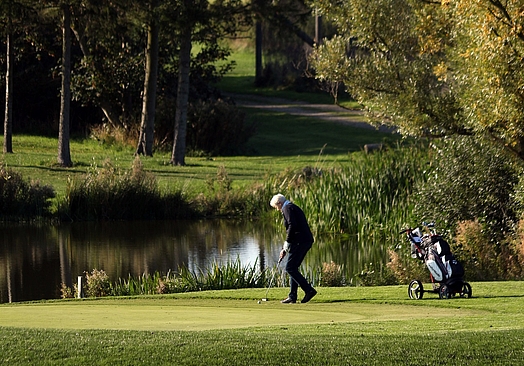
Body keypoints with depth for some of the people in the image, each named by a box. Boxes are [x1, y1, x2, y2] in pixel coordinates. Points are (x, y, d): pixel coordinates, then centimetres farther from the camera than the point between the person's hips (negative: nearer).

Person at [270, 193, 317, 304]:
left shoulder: (287, 208, -4)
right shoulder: (294, 208, 26)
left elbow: (292, 225, -19)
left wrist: (286, 244, -12)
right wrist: (285, 249, 27)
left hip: (299, 241, -10)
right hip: (306, 241, 10)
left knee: (290, 268, -8)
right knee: (293, 268, 13)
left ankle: (309, 290, -14)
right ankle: (292, 296, 12)